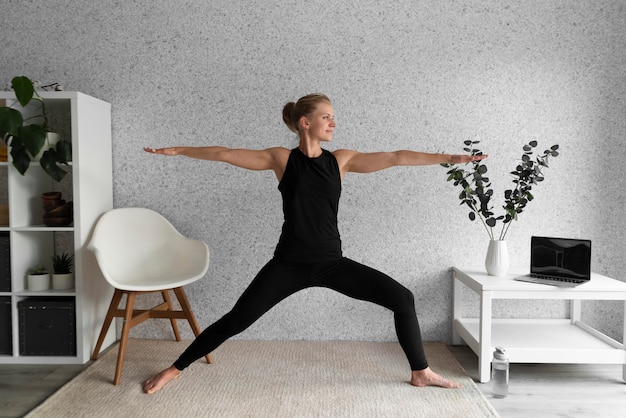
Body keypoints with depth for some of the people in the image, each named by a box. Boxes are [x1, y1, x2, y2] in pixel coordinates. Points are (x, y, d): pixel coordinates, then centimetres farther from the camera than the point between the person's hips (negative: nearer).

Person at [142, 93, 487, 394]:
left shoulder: (341, 160, 4)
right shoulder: (282, 158, -1)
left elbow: (395, 158, -1)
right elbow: (225, 154, 2)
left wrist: (449, 158, -3)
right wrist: (178, 150, 5)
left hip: (331, 262, 3)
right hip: (289, 263, -2)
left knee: (402, 298, -4)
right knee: (236, 320, -2)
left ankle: (420, 373, 17)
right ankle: (175, 369, 21)